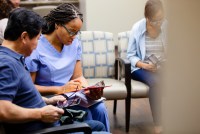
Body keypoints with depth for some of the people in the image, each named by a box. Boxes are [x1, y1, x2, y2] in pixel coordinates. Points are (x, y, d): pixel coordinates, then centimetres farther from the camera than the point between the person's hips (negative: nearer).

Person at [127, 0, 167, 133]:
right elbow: (131, 56, -2)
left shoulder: (167, 26, -4)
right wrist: (144, 65, -19)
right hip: (142, 68, -1)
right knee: (155, 81, -35)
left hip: (164, 67, 2)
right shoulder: (137, 28, -7)